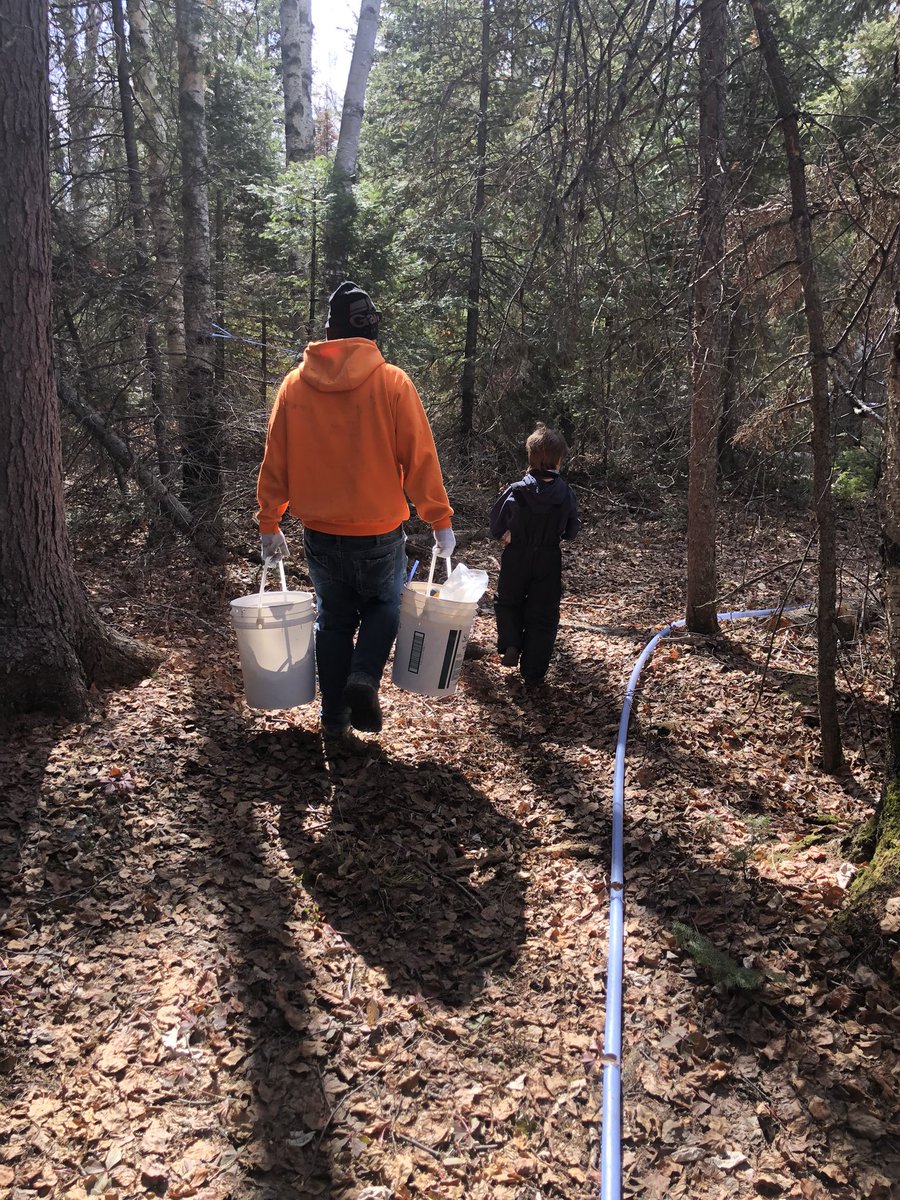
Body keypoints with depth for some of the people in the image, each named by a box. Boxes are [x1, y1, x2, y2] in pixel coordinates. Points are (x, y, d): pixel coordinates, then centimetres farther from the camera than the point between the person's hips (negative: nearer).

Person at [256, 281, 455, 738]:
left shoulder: (295, 384, 0)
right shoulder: (392, 382, -9)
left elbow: (275, 461, 3)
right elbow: (420, 457, -9)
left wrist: (269, 522, 12)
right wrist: (440, 520, -2)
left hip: (320, 533, 3)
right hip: (379, 532, -2)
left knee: (333, 619, 17)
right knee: (383, 606, 20)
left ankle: (335, 716, 21)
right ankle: (363, 679, -4)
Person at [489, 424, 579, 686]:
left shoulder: (516, 492, -15)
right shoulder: (566, 494, -11)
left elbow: (496, 528, -9)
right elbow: (571, 531, 1)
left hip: (516, 559, -1)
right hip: (549, 562, 1)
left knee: (508, 602, 23)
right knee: (543, 615, 10)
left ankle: (511, 645, 3)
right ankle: (533, 672, 13)